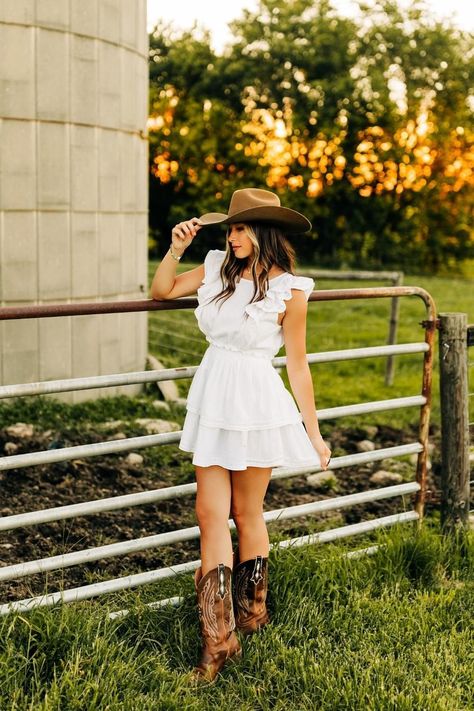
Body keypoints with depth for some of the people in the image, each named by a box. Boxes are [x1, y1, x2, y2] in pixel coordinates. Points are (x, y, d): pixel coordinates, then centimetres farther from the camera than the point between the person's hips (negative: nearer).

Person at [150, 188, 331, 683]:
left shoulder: (289, 290, -9)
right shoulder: (218, 268, 4)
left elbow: (298, 366, -4)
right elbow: (162, 290, 14)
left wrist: (313, 433, -2)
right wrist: (175, 249, -3)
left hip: (257, 404, -4)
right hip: (212, 400, 5)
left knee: (246, 514, 9)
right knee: (210, 514, 2)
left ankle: (252, 612, 31)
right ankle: (218, 638, 9)